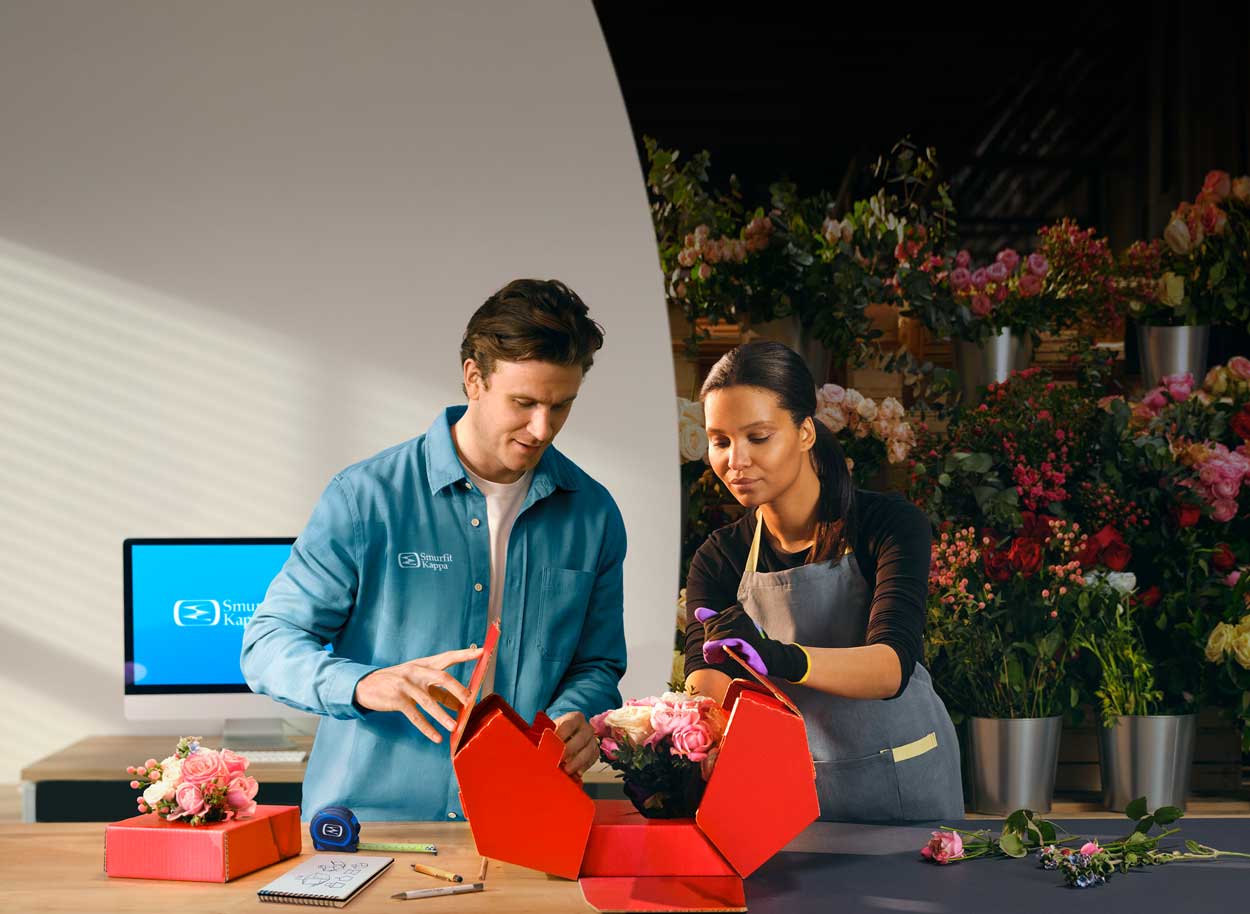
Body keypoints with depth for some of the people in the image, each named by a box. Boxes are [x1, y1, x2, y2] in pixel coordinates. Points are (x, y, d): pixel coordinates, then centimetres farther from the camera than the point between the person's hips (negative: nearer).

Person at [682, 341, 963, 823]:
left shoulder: (890, 524, -15)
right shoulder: (719, 559, -4)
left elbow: (892, 665, -28)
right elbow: (707, 684, -16)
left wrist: (782, 659, -47)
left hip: (904, 788, -2)